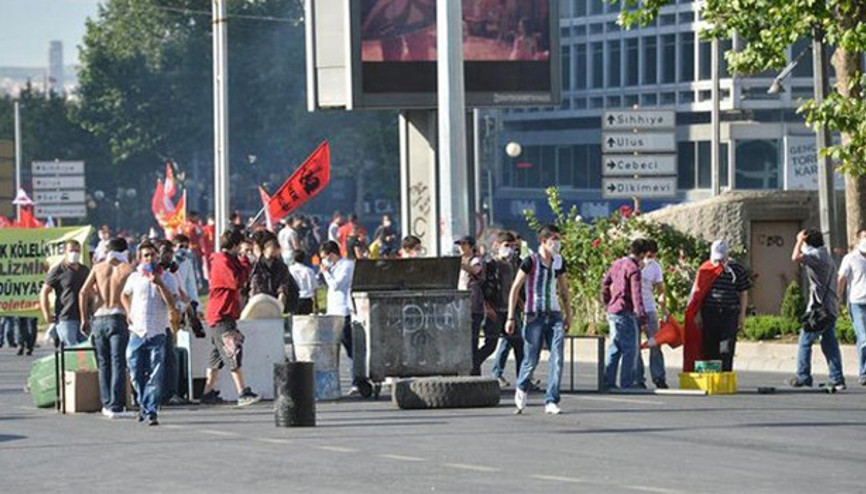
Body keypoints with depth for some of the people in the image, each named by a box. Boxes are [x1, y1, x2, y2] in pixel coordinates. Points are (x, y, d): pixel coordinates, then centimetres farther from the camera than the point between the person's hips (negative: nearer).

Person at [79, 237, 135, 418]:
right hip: (118, 318, -3)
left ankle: (107, 404, 15)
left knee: (103, 363, 13)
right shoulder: (128, 269, 1)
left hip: (98, 319, 4)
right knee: (118, 364, -4)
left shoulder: (98, 268, 9)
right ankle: (115, 407, -9)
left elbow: (83, 293, 2)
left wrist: (84, 318, 7)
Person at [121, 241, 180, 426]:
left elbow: (172, 303, -8)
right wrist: (129, 313, 12)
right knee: (137, 375, 6)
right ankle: (144, 405, 27)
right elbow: (124, 295, 27)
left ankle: (151, 412, -8)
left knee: (155, 376, -9)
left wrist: (160, 284, -17)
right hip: (137, 332, 3)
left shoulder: (167, 278, 2)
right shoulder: (134, 278, 9)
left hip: (157, 334, -3)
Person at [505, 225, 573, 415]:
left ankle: (551, 401, -6)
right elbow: (515, 289, -5)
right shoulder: (531, 261, -6)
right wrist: (511, 317, -8)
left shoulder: (559, 262, 10)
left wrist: (568, 315, 19)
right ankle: (522, 390, 31)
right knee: (531, 360, 1)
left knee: (557, 359, -8)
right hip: (534, 316, -4)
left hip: (554, 315, 4)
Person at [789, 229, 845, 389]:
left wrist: (800, 241, -13)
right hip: (831, 308, 9)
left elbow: (796, 258, -25)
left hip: (819, 307, -9)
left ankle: (803, 377, -3)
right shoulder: (826, 255, 19)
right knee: (830, 344, 7)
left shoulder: (817, 255, -12)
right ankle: (837, 379, 4)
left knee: (805, 341, -3)